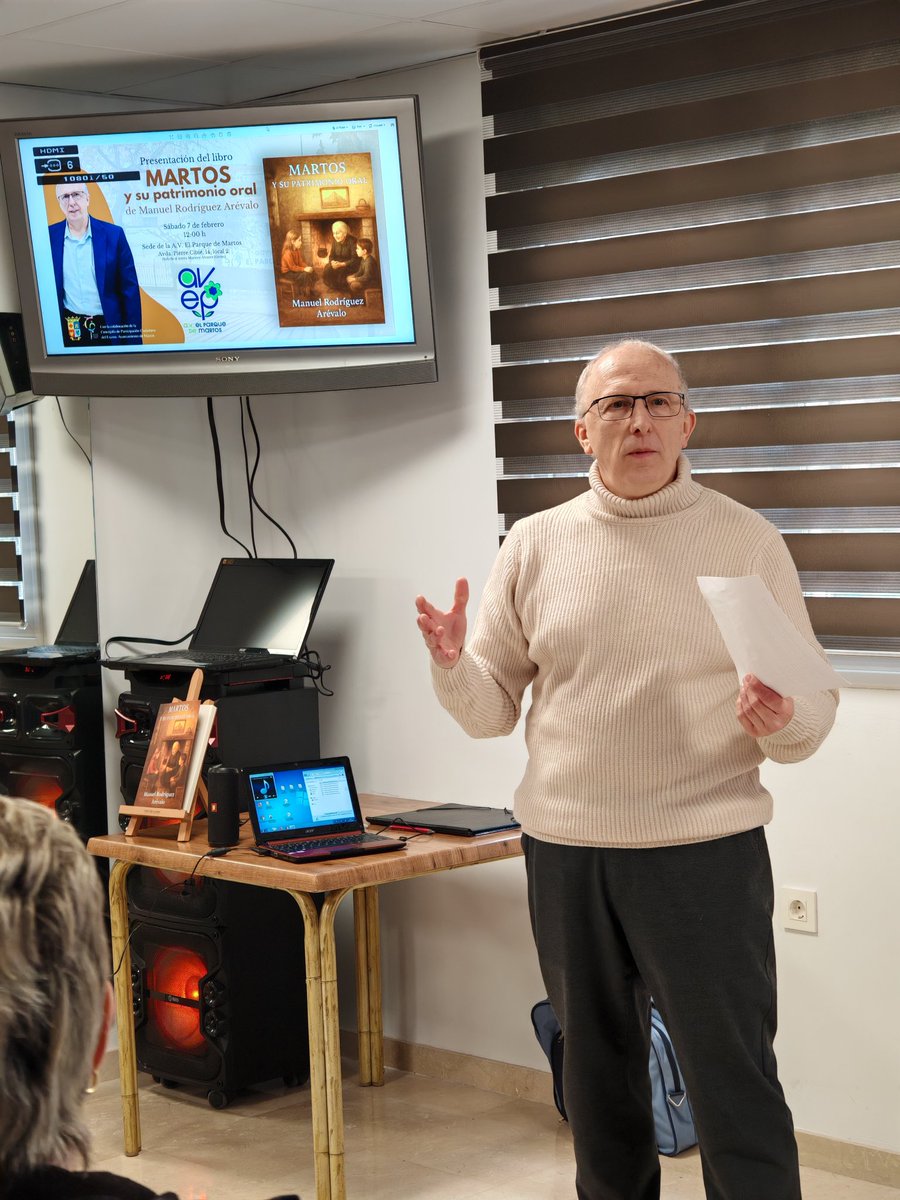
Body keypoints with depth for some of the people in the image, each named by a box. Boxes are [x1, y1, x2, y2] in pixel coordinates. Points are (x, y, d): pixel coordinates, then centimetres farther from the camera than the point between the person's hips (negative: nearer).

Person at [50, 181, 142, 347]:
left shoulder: (114, 234, -2)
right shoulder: (49, 237, 1)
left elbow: (130, 291, -2)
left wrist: (133, 338, -5)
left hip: (109, 328, -1)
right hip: (69, 330, 1)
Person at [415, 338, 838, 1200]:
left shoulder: (748, 542, -1)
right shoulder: (535, 546, 5)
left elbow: (815, 708, 0)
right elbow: (492, 710, 7)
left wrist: (783, 722, -22)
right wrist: (453, 664, -13)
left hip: (704, 850, -3)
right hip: (565, 851, 3)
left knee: (734, 1085, -2)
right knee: (597, 1075, 15)